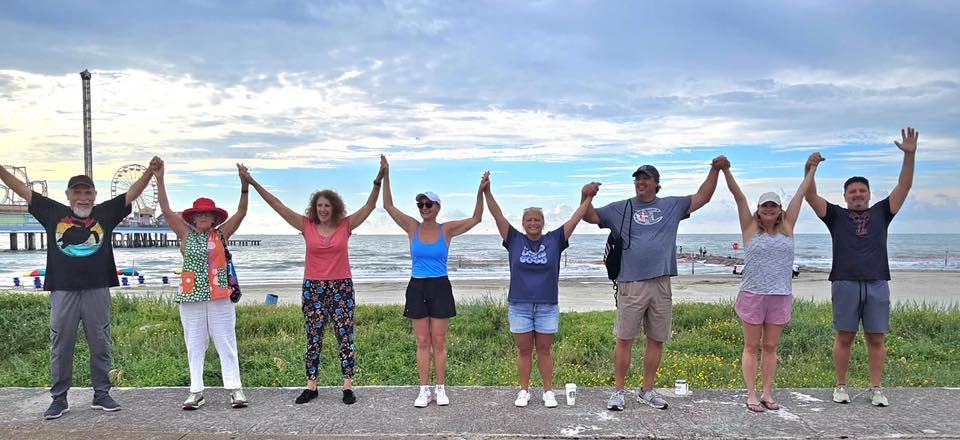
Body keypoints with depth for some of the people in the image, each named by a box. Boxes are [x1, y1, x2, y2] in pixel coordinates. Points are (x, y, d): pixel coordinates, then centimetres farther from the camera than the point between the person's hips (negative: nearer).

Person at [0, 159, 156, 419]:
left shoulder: (105, 213, 5)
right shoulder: (53, 212, 7)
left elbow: (133, 193, 3)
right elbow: (22, 190, 10)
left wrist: (151, 171, -8)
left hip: (97, 290, 0)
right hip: (63, 290, 0)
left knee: (100, 344, 6)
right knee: (61, 345, 7)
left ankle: (101, 394, 17)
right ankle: (59, 398, 17)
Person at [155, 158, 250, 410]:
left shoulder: (221, 234, 4)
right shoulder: (185, 234, 6)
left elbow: (241, 212, -4)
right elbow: (166, 211, 0)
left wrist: (244, 184, -16)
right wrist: (159, 180, -8)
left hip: (220, 297, -1)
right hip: (191, 297, 1)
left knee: (226, 344, 3)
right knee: (194, 346, 8)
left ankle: (235, 389, 7)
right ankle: (196, 392, 14)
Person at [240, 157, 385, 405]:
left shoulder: (346, 225, -1)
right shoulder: (306, 226, 1)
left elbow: (370, 206, -7)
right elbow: (277, 205, 0)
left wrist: (378, 181, -20)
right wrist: (253, 184, -4)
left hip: (342, 287, -1)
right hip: (313, 288, 1)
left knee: (345, 337, 0)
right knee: (313, 338, 7)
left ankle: (348, 386, 7)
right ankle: (311, 386, 16)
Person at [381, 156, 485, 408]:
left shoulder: (447, 229, 0)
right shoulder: (413, 228, 2)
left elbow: (475, 219, -4)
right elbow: (388, 206, -1)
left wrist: (480, 192, -16)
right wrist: (385, 176, -8)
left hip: (440, 288, -1)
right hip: (417, 288, 1)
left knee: (439, 342, 3)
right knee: (422, 342, 5)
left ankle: (440, 389, 12)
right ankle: (424, 391, 11)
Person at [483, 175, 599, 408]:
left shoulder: (554, 240, 2)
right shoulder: (515, 240, 1)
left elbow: (575, 219, 1)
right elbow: (498, 216, -3)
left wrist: (588, 197, -4)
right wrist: (487, 192, -11)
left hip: (547, 307, 0)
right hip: (519, 306, 0)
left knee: (544, 351, 9)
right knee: (524, 351, 9)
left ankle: (548, 391, 18)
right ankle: (524, 391, 20)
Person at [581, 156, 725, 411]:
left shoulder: (672, 206, 13)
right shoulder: (620, 209, 8)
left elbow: (702, 197, 17)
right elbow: (590, 217, 7)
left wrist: (715, 170, 6)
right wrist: (586, 198, -12)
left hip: (661, 285, 3)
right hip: (631, 284, -3)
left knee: (657, 340, 9)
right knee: (624, 339, -1)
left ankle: (647, 390, 23)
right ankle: (619, 391, 9)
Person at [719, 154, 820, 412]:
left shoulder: (787, 227, 8)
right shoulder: (751, 228, 1)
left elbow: (800, 194, 13)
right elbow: (738, 196, -6)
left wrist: (812, 168, 19)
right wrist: (725, 171, -11)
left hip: (781, 296, 3)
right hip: (752, 295, -3)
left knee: (771, 347, 9)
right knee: (752, 347, 4)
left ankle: (767, 394, 16)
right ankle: (751, 396, 7)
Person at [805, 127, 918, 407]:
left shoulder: (881, 214, 14)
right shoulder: (836, 216, 10)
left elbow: (904, 187, 7)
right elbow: (811, 196, 0)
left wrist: (910, 155, -5)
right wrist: (809, 171, -16)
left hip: (877, 284, 2)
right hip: (845, 284, -1)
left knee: (876, 338, 4)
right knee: (844, 337, 4)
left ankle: (876, 389, 11)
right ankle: (841, 387, 13)